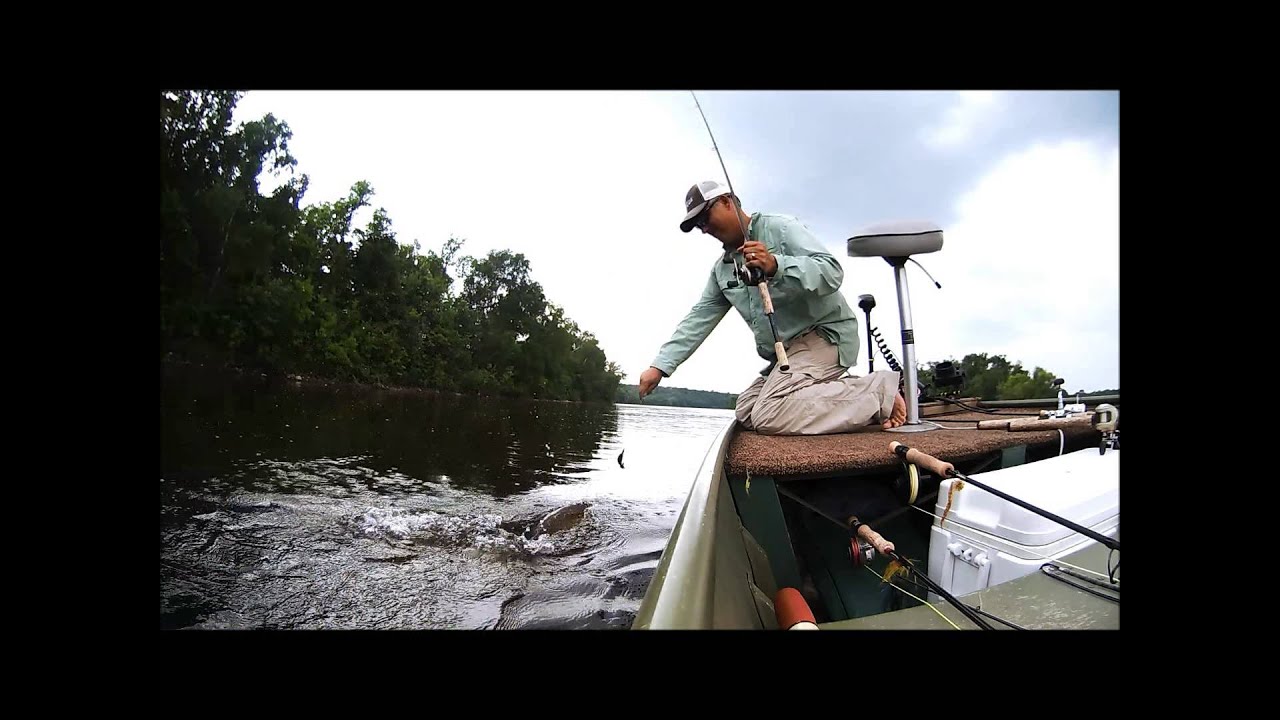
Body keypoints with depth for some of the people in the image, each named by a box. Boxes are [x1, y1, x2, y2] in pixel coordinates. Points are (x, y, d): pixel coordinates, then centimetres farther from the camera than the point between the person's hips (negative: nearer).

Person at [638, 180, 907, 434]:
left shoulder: (781, 228, -5)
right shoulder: (722, 269, 15)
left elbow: (832, 272, -17)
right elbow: (698, 319, 12)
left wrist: (776, 266, -33)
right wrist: (660, 366, 5)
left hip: (825, 334, -9)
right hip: (787, 352, 9)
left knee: (769, 418, -27)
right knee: (746, 412, -3)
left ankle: (879, 392, -15)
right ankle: (842, 391, 0)